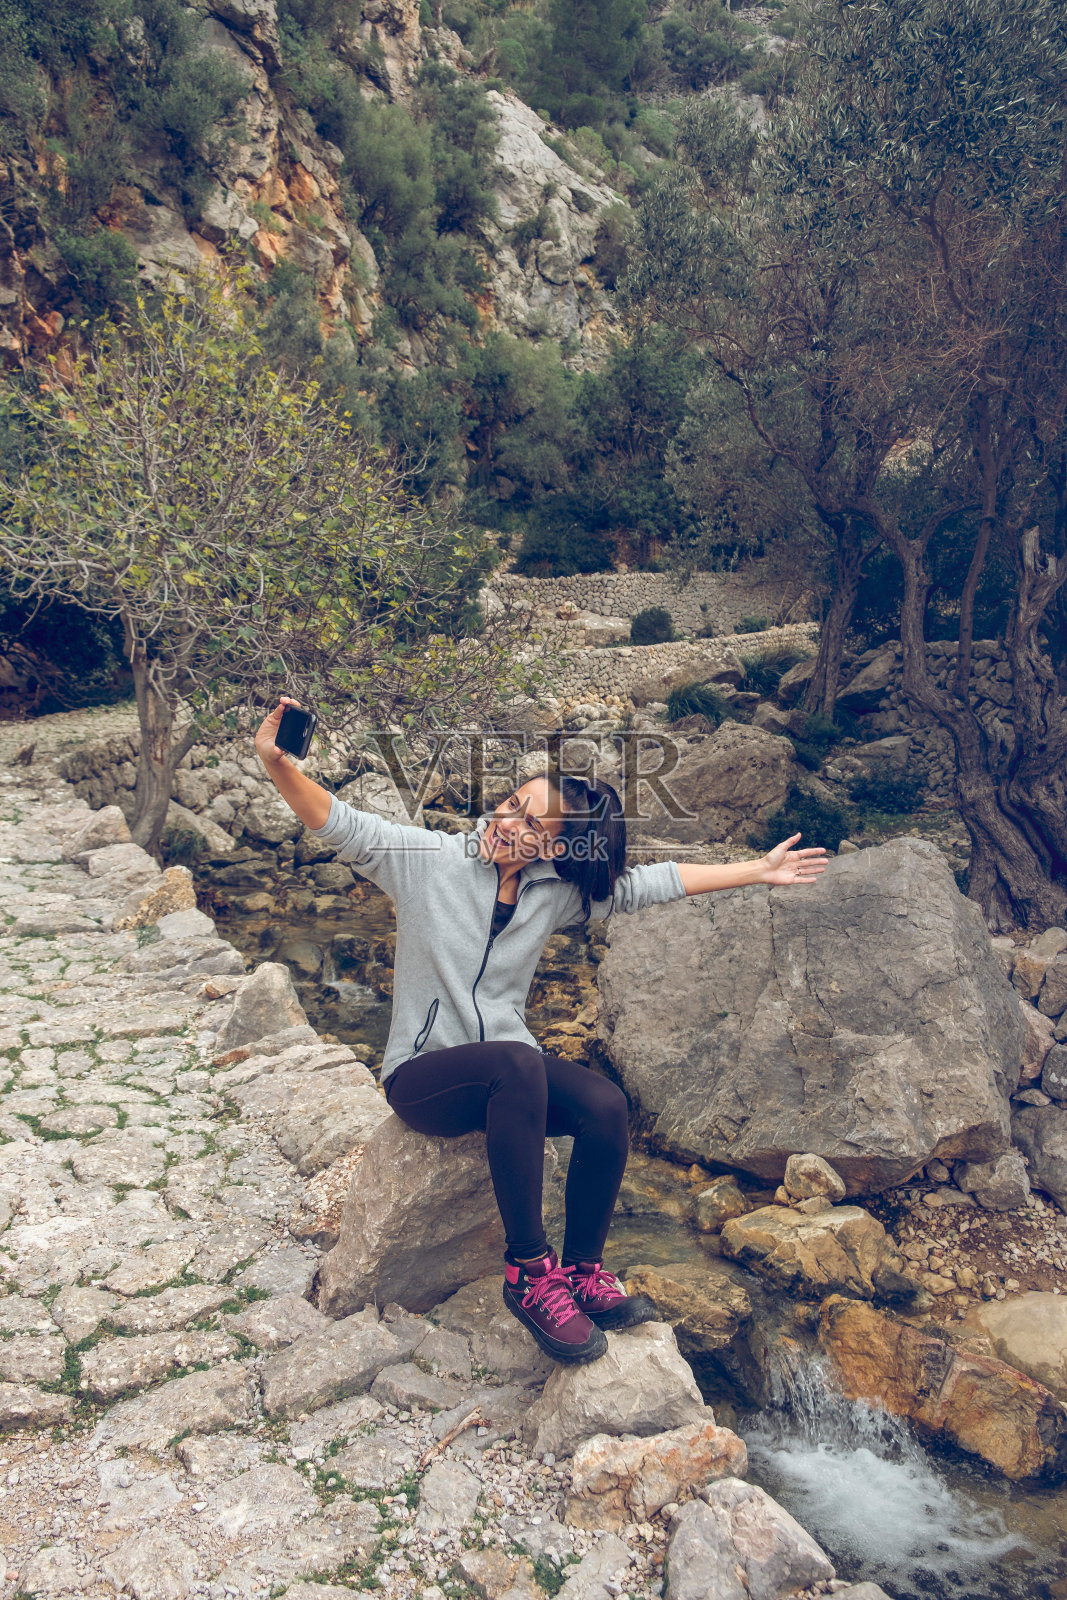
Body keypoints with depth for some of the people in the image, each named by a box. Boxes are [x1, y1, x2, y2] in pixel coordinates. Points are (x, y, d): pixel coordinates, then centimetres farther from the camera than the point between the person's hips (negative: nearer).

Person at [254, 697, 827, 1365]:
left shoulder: (557, 890, 2)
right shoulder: (430, 859, -10)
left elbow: (650, 883, 5)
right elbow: (340, 824, -19)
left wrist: (757, 870, 6)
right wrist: (279, 765, -38)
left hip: (509, 1071, 4)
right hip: (423, 1077, -4)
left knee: (607, 1106, -25)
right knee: (517, 1063, -37)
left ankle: (582, 1270, -2)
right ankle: (530, 1272, -26)